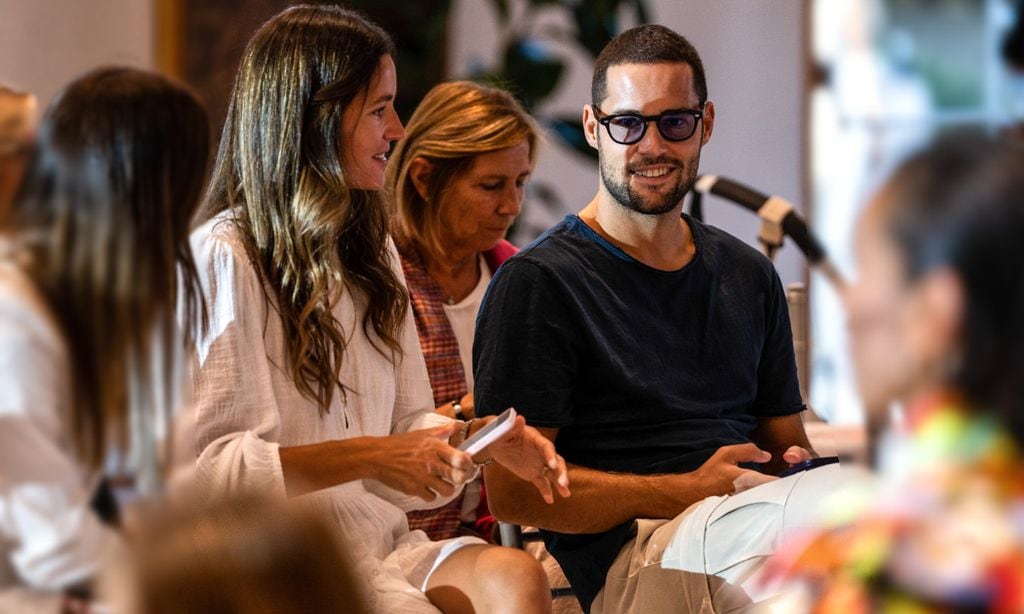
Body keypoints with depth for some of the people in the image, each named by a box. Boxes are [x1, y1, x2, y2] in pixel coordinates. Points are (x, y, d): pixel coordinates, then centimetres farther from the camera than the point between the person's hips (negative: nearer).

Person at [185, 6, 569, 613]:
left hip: (385, 549, 7)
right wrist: (365, 458, -17)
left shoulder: (372, 250, 21)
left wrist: (482, 439, 2)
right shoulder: (222, 258, -8)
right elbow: (202, 467, -14)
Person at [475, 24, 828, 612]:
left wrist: (802, 470, 1)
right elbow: (512, 491, -5)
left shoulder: (748, 275, 24)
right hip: (628, 557, -6)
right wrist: (688, 492, -12)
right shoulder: (538, 282, 2)